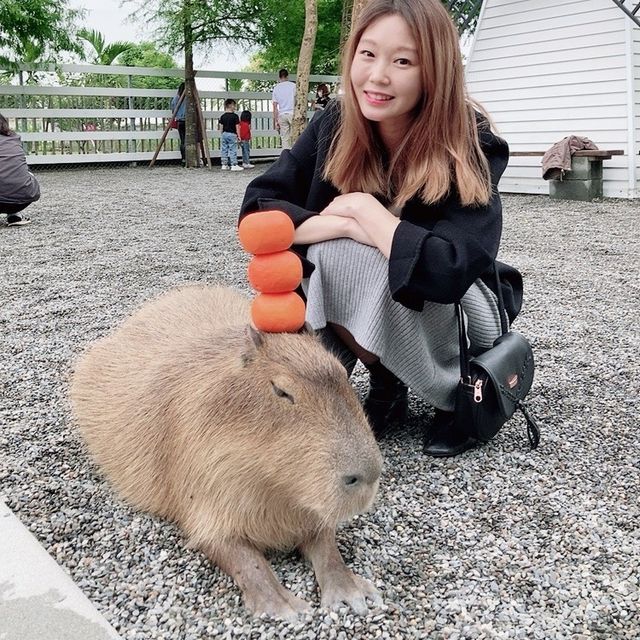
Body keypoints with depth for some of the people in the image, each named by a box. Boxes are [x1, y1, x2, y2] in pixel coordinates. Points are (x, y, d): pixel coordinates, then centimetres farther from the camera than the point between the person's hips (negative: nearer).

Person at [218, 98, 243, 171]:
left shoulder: (222, 116, 6)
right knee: (233, 150, -3)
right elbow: (237, 127, -9)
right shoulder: (235, 116, -9)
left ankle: (224, 165, 13)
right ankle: (234, 165, -4)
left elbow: (221, 126, 8)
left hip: (224, 134, 5)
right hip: (232, 134, -5)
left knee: (224, 150, 9)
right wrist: (238, 135, -4)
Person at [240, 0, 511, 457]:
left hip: (457, 312, -4)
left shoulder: (468, 146, -24)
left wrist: (367, 213, -26)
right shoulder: (334, 126, -12)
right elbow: (257, 210, -15)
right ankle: (386, 387, -4)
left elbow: (447, 270, -35)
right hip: (359, 307, 4)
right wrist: (337, 224, -31)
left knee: (339, 252, -31)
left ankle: (461, 396, -8)